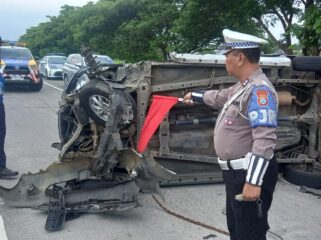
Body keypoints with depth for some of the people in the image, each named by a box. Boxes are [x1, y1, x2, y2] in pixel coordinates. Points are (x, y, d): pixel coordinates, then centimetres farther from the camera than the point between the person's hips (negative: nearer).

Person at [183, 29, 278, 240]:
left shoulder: (259, 89, -22)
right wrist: (195, 96, 48)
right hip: (236, 172, 11)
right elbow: (221, 97, 34)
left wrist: (253, 181, -32)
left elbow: (264, 140, -30)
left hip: (250, 175, -11)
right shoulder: (243, 86, 12)